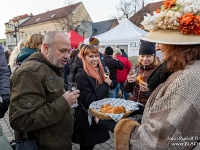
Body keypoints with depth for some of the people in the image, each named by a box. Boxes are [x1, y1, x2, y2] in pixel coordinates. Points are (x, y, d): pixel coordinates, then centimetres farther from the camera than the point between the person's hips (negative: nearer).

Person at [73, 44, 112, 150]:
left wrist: (108, 83, -3)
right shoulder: (81, 75, -22)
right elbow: (89, 101, -26)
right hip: (87, 119, -8)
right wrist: (105, 85, -21)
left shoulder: (97, 71, 4)